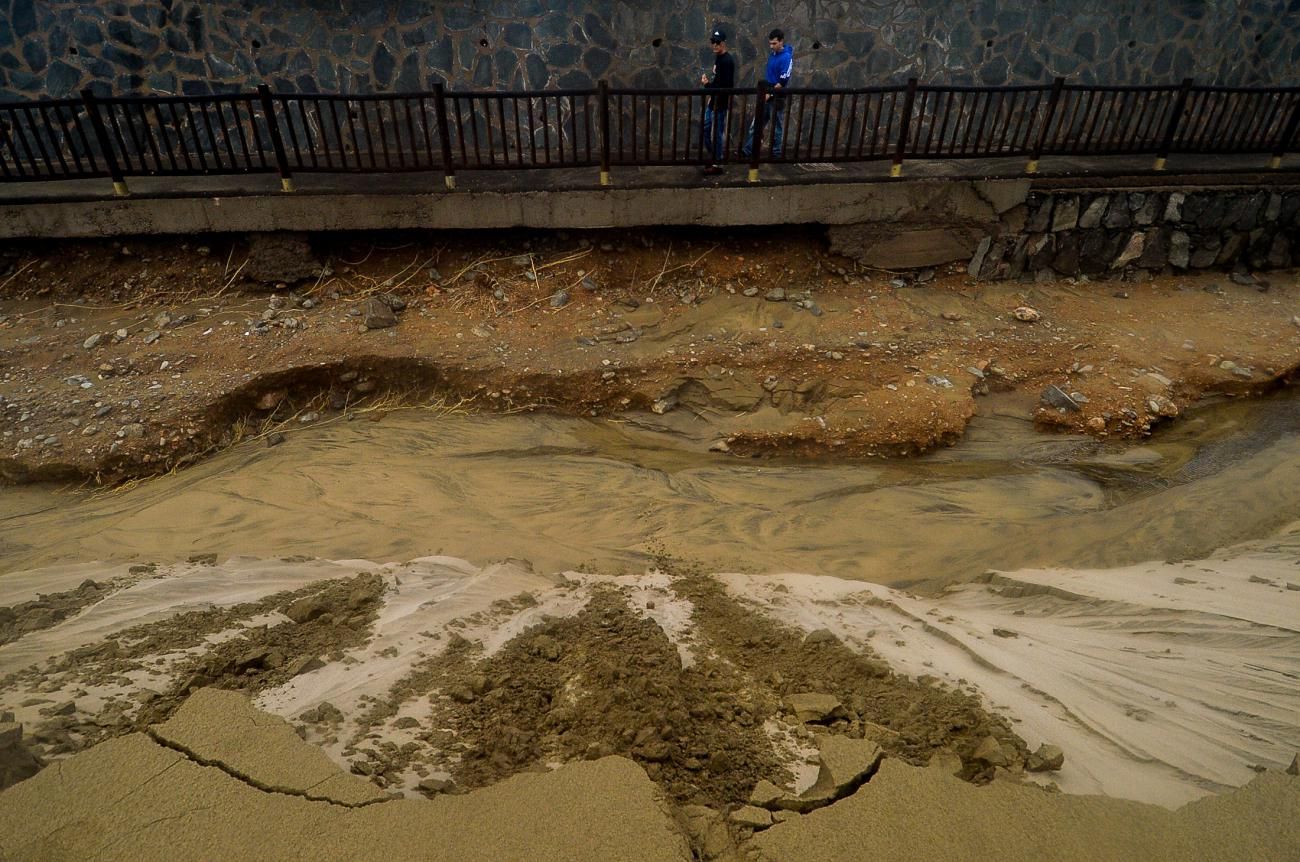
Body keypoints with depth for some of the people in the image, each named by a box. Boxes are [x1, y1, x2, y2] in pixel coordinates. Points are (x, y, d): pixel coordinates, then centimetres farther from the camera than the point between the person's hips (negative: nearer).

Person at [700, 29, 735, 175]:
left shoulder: (727, 61, -18)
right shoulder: (718, 58, 11)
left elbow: (726, 86, -24)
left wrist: (707, 85, -18)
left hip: (721, 104, -10)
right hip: (713, 101, 10)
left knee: (717, 133, -2)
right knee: (705, 129, 16)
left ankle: (717, 164, 8)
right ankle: (713, 157, 29)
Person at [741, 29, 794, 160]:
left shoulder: (786, 57, -15)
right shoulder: (773, 55, 10)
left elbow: (783, 81, -20)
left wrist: (770, 93, -19)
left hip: (777, 98, -8)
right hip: (767, 97, 8)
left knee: (776, 128, 3)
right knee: (756, 125, 6)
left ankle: (776, 154, 13)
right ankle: (747, 150, 9)